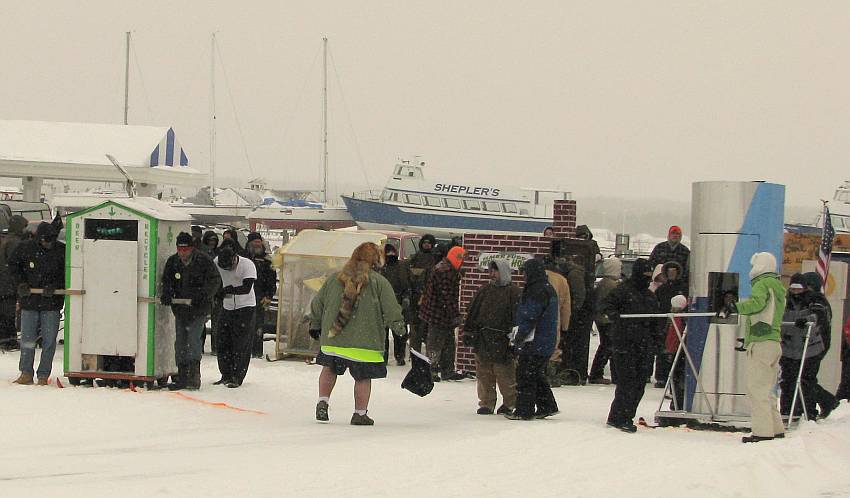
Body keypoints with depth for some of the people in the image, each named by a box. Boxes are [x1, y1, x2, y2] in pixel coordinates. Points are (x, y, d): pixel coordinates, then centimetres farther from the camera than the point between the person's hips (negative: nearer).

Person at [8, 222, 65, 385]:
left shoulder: (61, 250, -4)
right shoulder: (25, 248, -1)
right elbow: (13, 265, 11)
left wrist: (54, 286, -13)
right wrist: (20, 283, -3)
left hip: (51, 303, -1)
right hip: (29, 300, 1)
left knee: (49, 341, 1)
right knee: (27, 339, 4)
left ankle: (44, 376, 8)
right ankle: (26, 373, 14)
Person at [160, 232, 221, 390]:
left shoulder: (203, 260, -9)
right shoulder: (172, 262, 4)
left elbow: (215, 281, -9)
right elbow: (167, 280, 9)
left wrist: (204, 294, -24)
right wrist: (166, 294, -12)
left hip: (199, 308, -5)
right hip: (180, 308, 5)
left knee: (194, 340, -15)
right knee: (180, 343, 7)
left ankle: (194, 376, -11)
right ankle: (182, 378, 14)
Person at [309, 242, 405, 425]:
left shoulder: (335, 278, 6)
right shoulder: (379, 282, -6)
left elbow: (317, 304, 14)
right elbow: (391, 310, -7)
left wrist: (315, 325, 27)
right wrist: (399, 327, 4)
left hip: (333, 339, 3)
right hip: (365, 341, -3)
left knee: (330, 368, 23)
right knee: (363, 377, 7)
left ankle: (323, 402, 11)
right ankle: (360, 414, 11)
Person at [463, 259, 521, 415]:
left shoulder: (513, 292, -3)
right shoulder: (484, 290, 14)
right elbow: (472, 312, 17)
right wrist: (468, 332, 12)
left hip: (502, 340, -5)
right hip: (482, 339, 5)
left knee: (505, 373, -2)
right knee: (484, 374, 6)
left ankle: (509, 402, 14)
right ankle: (486, 403, 15)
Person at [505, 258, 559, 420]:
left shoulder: (536, 291, -18)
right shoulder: (548, 289, 15)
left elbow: (529, 317, -20)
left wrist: (519, 338, -12)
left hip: (534, 343, -10)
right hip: (546, 343, 10)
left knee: (525, 376, -4)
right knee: (537, 375, 19)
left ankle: (524, 411, -1)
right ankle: (547, 406, 22)